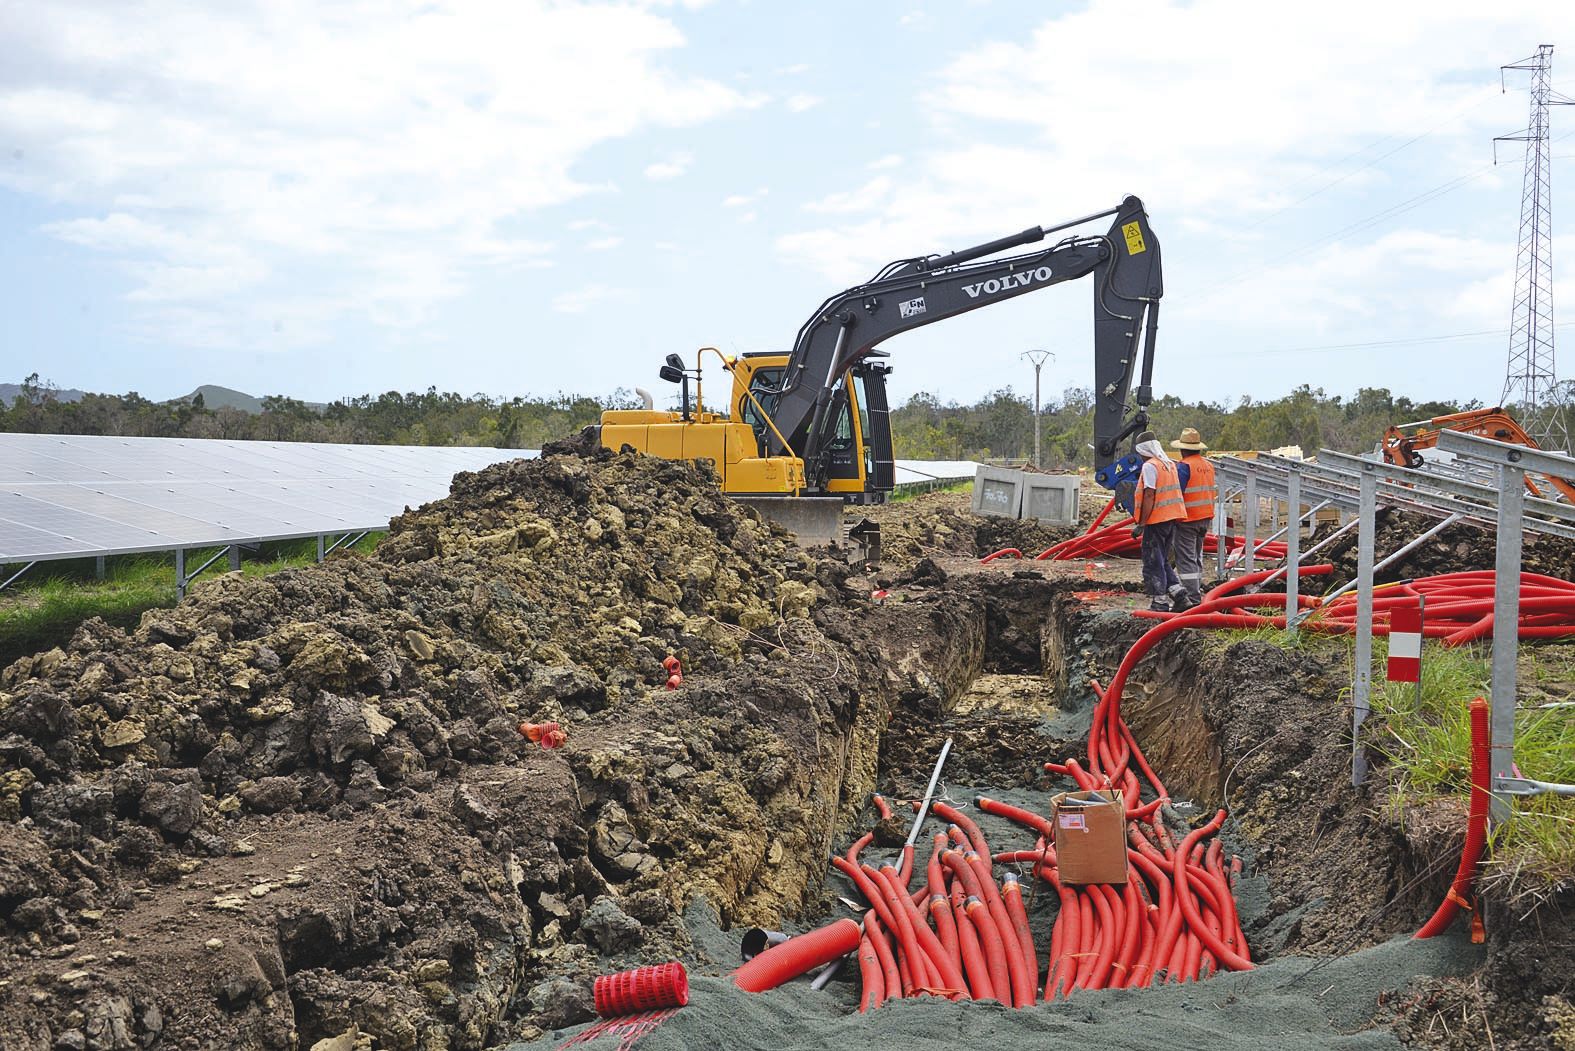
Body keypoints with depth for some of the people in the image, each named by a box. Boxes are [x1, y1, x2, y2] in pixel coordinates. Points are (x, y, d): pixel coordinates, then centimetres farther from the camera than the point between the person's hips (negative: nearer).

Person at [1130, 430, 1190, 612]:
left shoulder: (1150, 466, -13)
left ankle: (1159, 603, 2)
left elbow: (1149, 496, -19)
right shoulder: (1170, 464, 14)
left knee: (1153, 563, 0)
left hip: (1156, 521, -9)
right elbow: (1171, 492, 15)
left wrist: (1141, 524, -17)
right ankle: (1179, 595, 9)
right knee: (1163, 561, 18)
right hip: (1171, 518, 9)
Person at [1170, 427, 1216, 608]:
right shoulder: (1208, 465, 10)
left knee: (1186, 558, -6)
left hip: (1187, 518, -8)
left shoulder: (1184, 466, -15)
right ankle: (1197, 590, 27)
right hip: (1205, 517, 8)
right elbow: (1213, 492, 17)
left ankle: (1193, 597, -10)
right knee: (1197, 556, 19)